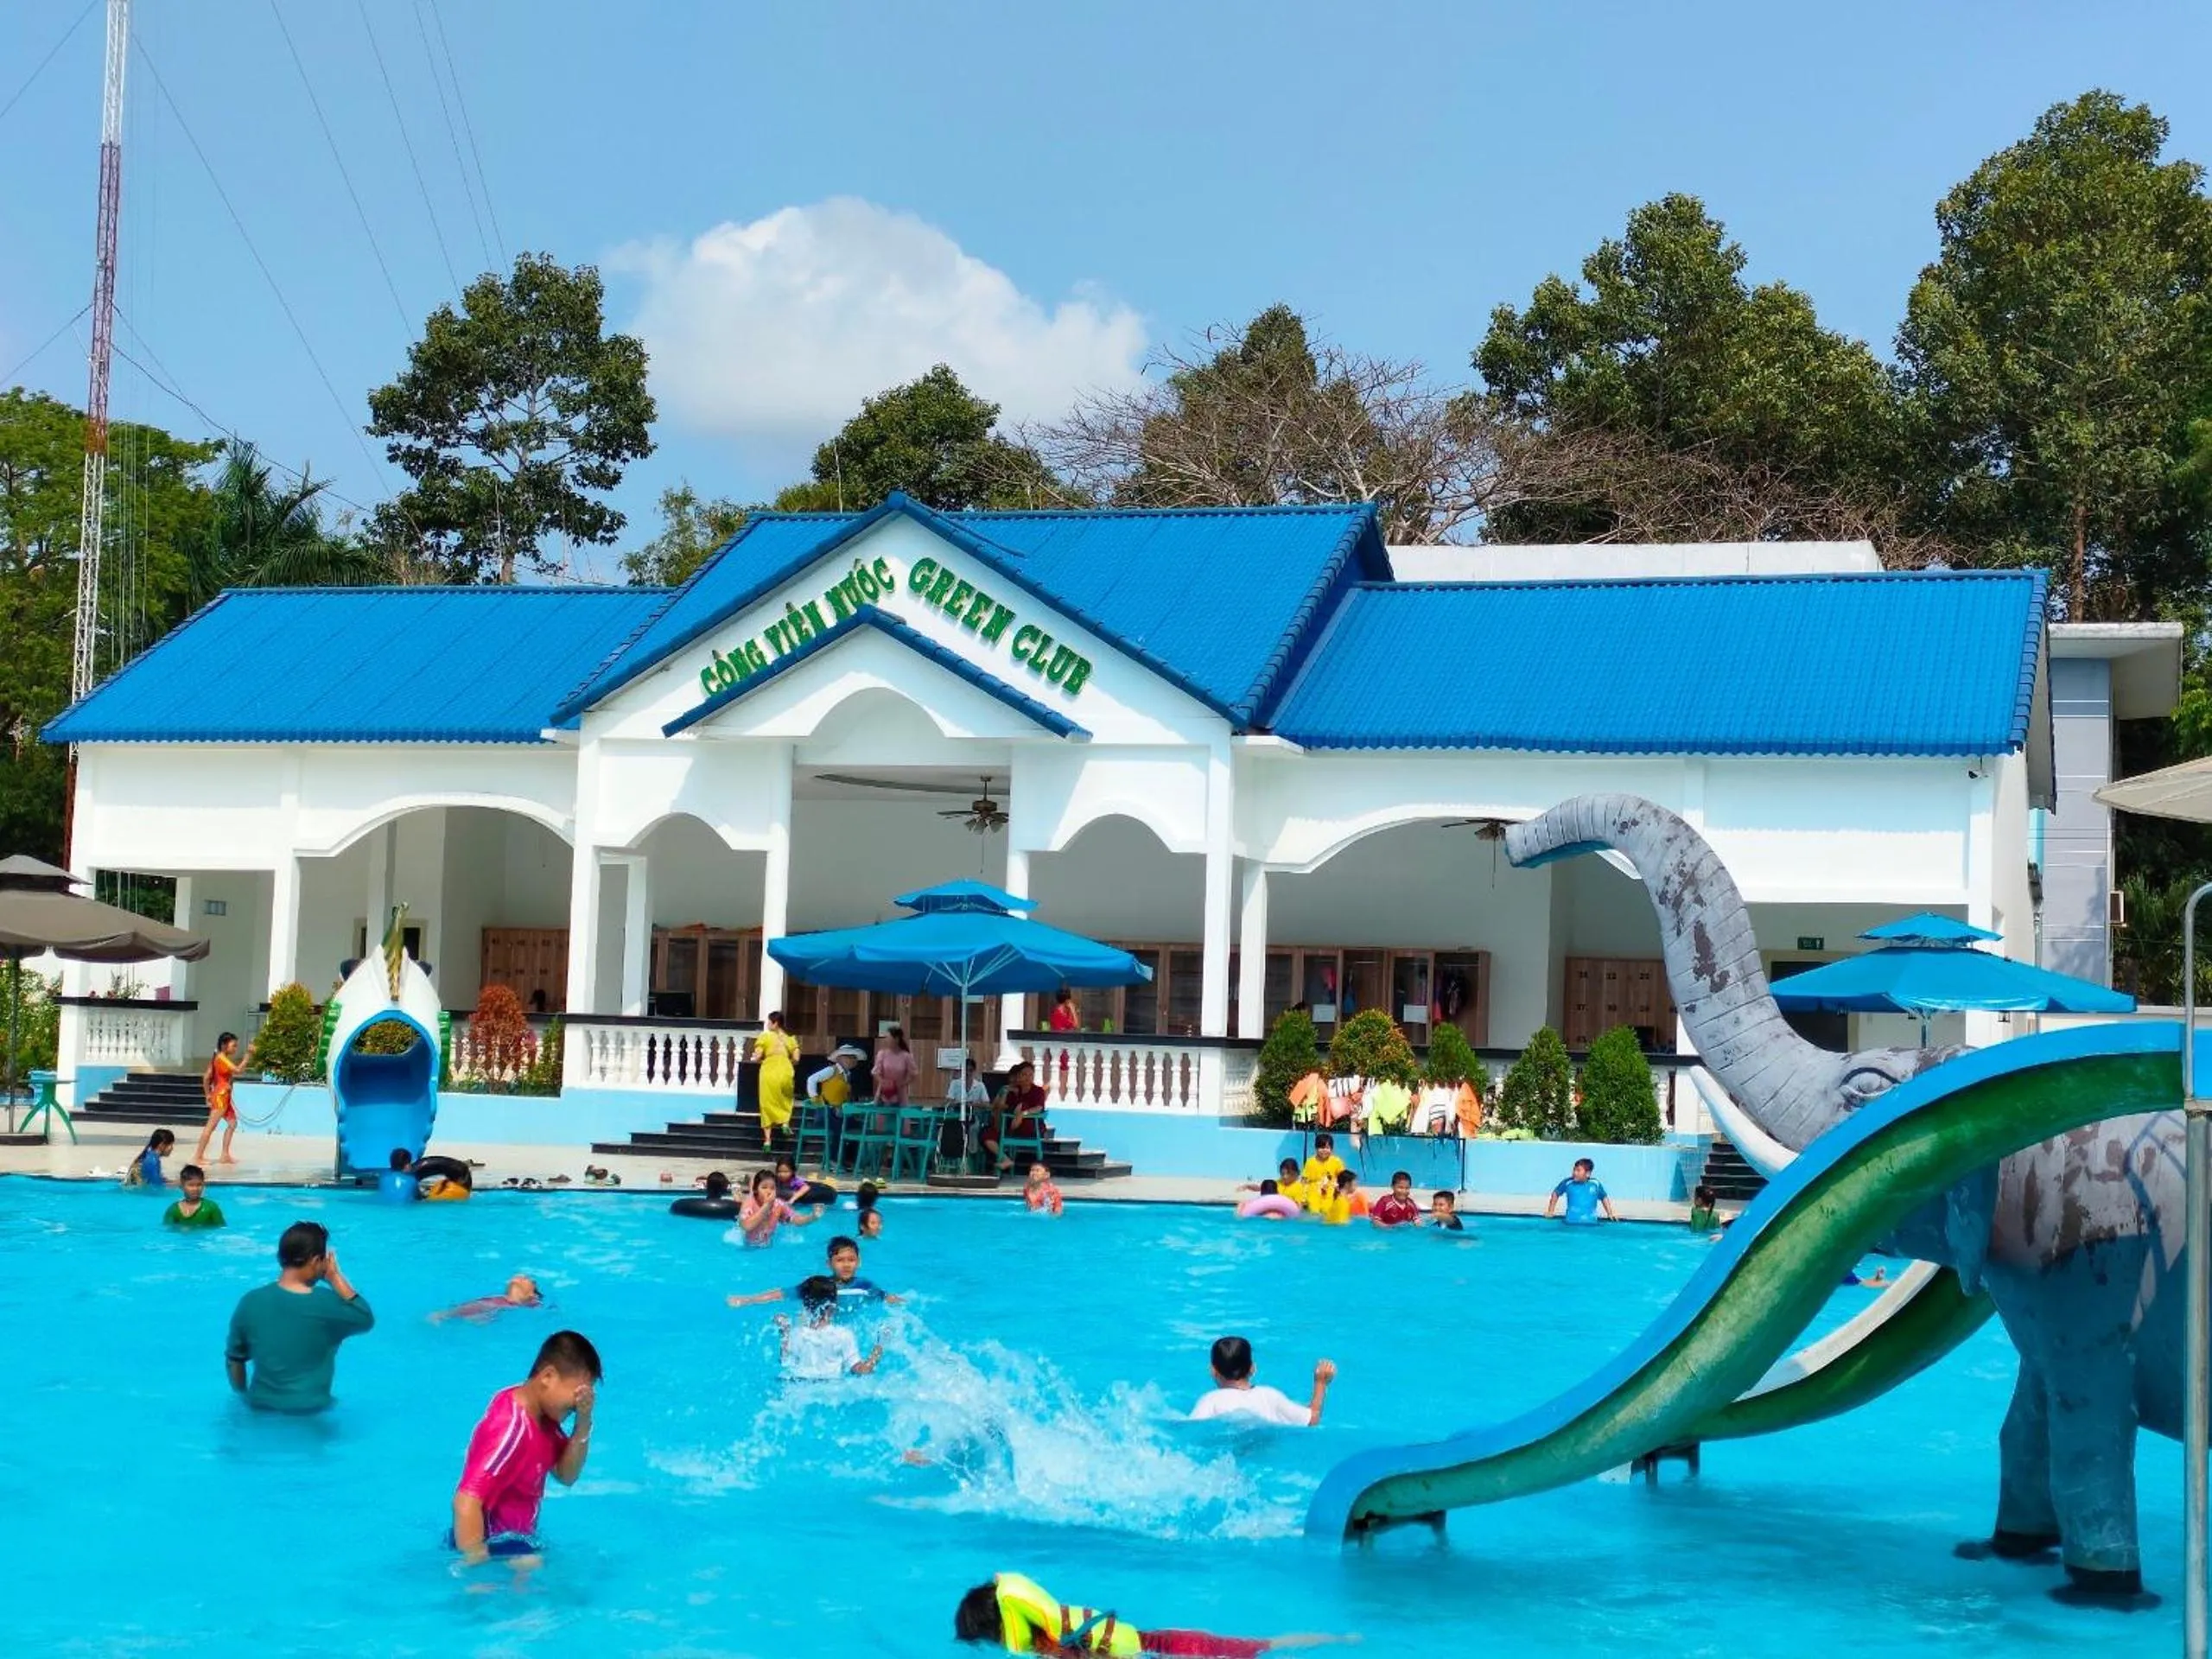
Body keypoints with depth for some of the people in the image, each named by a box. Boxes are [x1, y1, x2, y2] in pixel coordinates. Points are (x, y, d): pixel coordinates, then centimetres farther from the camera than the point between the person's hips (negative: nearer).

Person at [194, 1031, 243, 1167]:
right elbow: (237, 1070, -26)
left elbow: (206, 1077, 14)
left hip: (224, 1097, 10)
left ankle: (225, 1155, 15)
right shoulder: (222, 1058, -14)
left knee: (232, 1123, 14)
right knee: (211, 1126, -8)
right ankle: (198, 1157, -7)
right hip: (221, 1095, -10)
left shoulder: (218, 1058, 13)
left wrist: (208, 1094, 17)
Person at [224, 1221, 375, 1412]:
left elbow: (233, 1361, 4)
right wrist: (336, 1277, 1)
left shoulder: (251, 1302, -5)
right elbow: (366, 1319, 4)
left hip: (261, 1407, 3)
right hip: (312, 1411, -3)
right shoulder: (327, 1304, -14)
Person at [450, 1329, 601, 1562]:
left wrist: (583, 1422, -10)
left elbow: (566, 1475, 4)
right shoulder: (511, 1428, -27)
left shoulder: (542, 1413, 2)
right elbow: (466, 1502, -33)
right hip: (492, 1548, -10)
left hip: (516, 1542, 10)